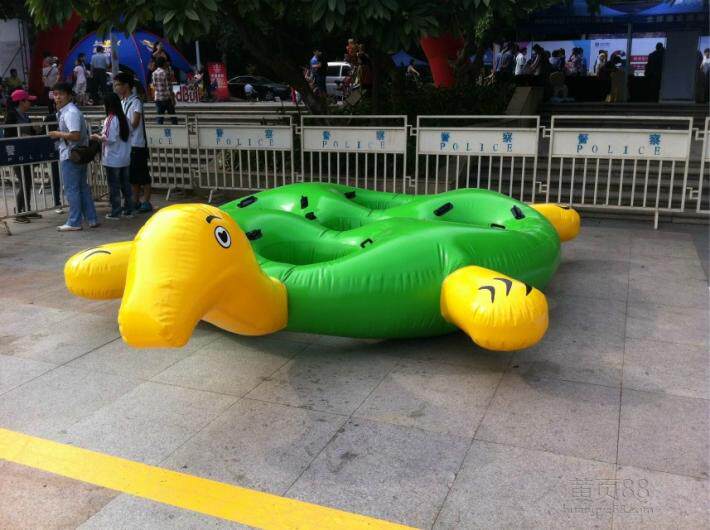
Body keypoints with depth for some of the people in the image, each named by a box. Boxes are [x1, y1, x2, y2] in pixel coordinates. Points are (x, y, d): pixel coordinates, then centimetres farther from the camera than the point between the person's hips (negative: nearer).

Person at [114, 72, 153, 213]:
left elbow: (134, 123, -16)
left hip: (137, 144, -8)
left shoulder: (135, 102, -11)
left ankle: (146, 202, 6)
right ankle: (136, 201, 21)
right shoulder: (122, 102, 13)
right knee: (132, 175, 13)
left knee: (142, 175, -1)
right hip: (126, 144, 8)